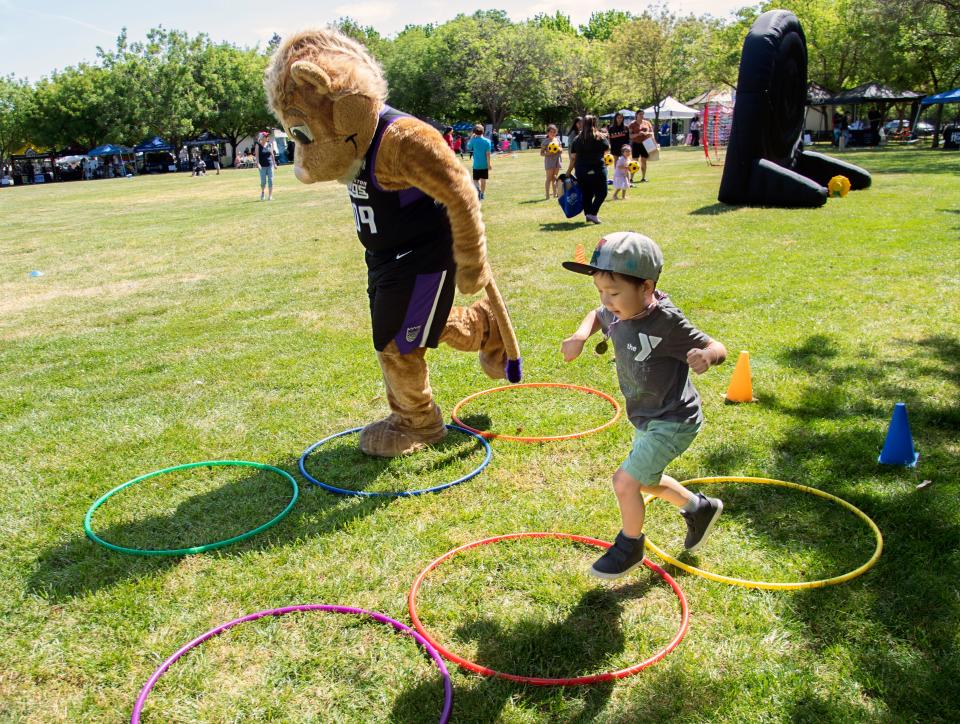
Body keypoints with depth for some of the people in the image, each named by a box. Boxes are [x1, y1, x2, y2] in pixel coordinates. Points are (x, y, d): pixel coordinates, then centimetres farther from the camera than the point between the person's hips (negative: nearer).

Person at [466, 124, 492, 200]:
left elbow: (468, 147, 12)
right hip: (485, 164, 1)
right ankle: (482, 194, 20)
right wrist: (489, 164, -5)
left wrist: (472, 138, 14)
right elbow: (488, 153, -9)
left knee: (476, 180, 6)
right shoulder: (487, 141, -5)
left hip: (476, 164, -1)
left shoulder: (474, 141, -6)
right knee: (483, 180, 12)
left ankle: (478, 188, -23)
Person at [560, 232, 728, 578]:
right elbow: (596, 314, 14)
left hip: (674, 421, -8)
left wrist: (705, 355, -47)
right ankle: (700, 508, 48)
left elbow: (718, 348, -22)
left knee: (625, 481, -9)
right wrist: (581, 335, -8)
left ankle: (629, 547, 17)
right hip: (649, 420, 9)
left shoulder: (666, 323, -30)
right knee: (645, 480, 24)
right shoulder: (618, 313, -10)